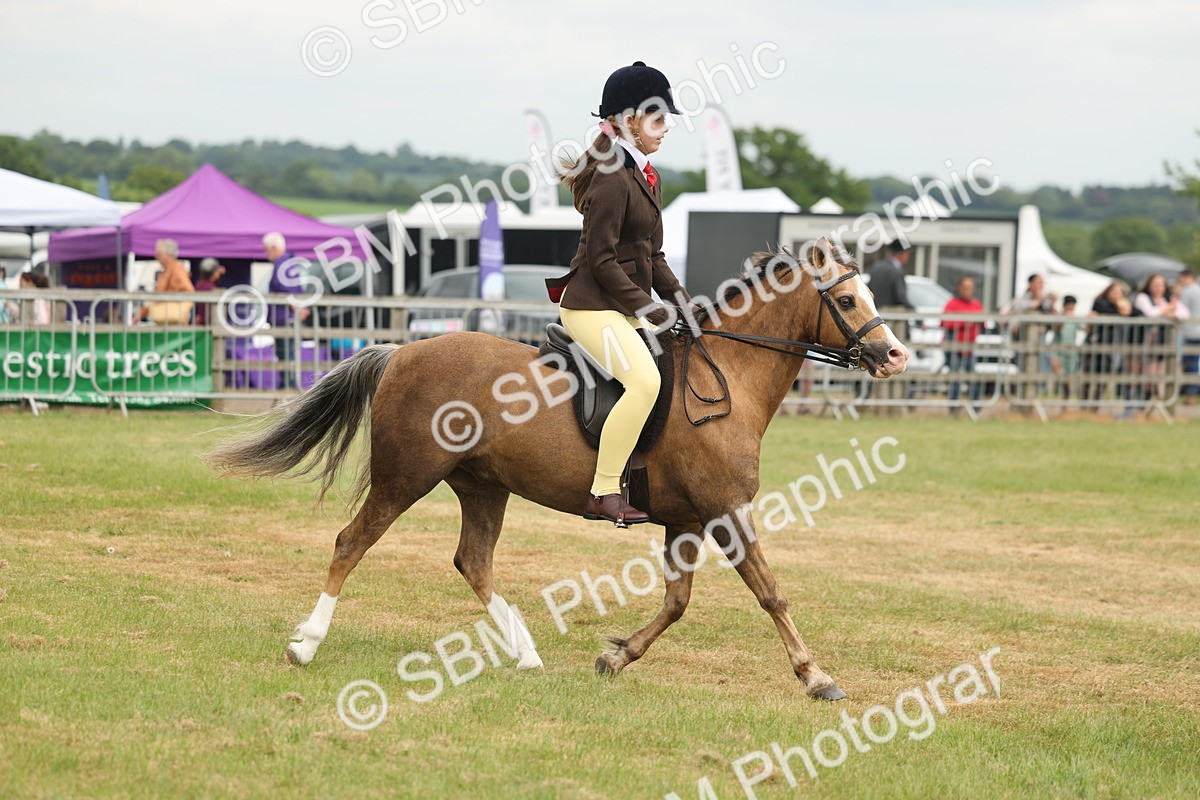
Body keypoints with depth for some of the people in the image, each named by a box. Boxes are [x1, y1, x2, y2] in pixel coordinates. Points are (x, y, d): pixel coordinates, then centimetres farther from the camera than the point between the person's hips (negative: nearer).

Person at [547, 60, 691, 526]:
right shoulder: (612, 180, -16)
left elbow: (652, 255, 19)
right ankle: (603, 494, -26)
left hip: (627, 307, 11)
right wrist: (647, 307, -16)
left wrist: (677, 296, 5)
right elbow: (601, 260, -18)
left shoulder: (648, 179, 15)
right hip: (592, 306, -11)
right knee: (644, 381, -29)